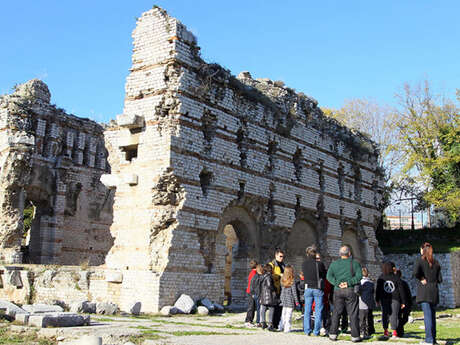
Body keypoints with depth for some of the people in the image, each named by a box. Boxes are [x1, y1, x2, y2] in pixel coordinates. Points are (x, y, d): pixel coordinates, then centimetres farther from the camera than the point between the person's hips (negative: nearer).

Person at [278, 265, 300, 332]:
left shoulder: (282, 280, 2)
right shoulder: (292, 282, -12)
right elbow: (294, 292, -9)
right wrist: (296, 302, -2)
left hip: (284, 300, 5)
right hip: (290, 301, -5)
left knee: (283, 314, 14)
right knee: (289, 315, 0)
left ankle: (281, 327, 18)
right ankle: (287, 328, 0)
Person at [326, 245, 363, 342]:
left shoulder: (334, 264, 7)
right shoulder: (355, 263, 1)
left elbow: (329, 276, -3)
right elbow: (359, 276, -12)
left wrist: (337, 283, -8)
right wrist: (349, 283, -13)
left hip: (338, 290, 2)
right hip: (351, 291, -2)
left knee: (336, 313, 9)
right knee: (353, 314, 2)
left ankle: (333, 334, 7)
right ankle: (355, 336, 3)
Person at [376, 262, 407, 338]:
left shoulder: (381, 278, 2)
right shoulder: (396, 278, 1)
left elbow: (378, 290, 3)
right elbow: (401, 290, 2)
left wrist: (377, 300, 12)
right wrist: (403, 302, 7)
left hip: (384, 299, 1)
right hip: (395, 299, -1)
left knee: (385, 314, 10)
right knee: (394, 315, -2)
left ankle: (385, 330, 7)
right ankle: (394, 331, -11)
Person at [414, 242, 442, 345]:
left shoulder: (420, 260, -5)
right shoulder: (436, 262, 10)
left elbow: (415, 272, -22)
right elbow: (440, 279, 7)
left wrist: (421, 279, -6)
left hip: (424, 291, -5)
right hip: (434, 291, 5)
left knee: (427, 314, -7)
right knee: (432, 314, 12)